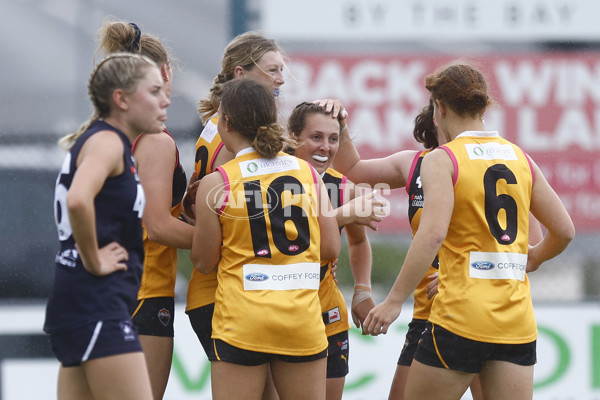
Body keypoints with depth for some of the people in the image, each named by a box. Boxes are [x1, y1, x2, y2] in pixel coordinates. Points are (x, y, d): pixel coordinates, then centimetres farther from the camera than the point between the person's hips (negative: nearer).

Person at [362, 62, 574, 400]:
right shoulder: (520, 158, 11)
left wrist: (394, 301, -17)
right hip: (517, 320, 5)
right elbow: (564, 230, 14)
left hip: (461, 317, -5)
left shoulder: (442, 160, -5)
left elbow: (432, 235, -18)